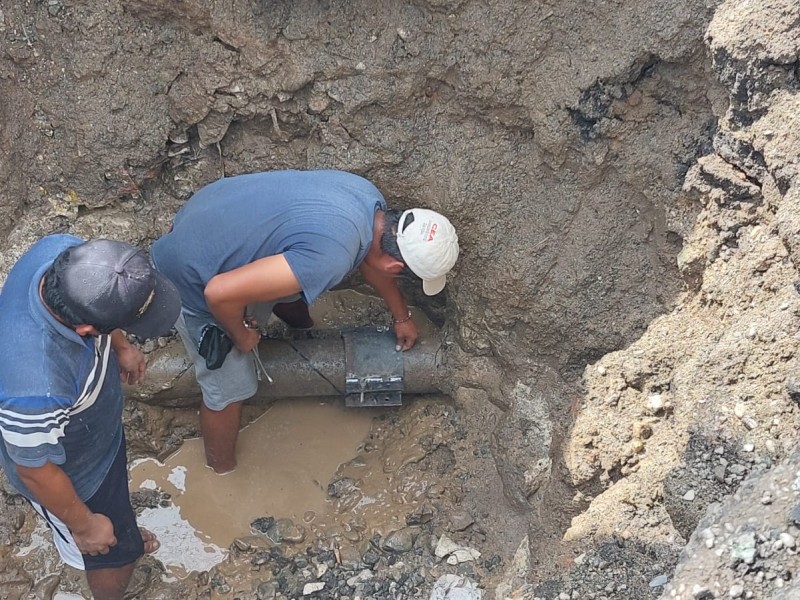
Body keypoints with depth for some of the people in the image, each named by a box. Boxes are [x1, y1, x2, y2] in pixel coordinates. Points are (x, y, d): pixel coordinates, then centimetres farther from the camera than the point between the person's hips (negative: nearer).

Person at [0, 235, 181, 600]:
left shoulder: (61, 251, -31)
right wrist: (84, 525, -11)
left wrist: (121, 346, 10)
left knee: (116, 489, 37)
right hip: (71, 474, -6)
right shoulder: (35, 386, -49)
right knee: (114, 552, 23)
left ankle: (124, 538, 70)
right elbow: (37, 471, -29)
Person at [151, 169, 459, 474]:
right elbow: (220, 293, -36)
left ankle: (305, 334, 59)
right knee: (230, 388, 9)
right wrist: (241, 335, -15)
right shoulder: (329, 258, -37)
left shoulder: (369, 198, -8)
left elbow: (371, 257, 15)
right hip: (191, 276, -7)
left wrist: (401, 316, 27)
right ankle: (223, 472, 33)